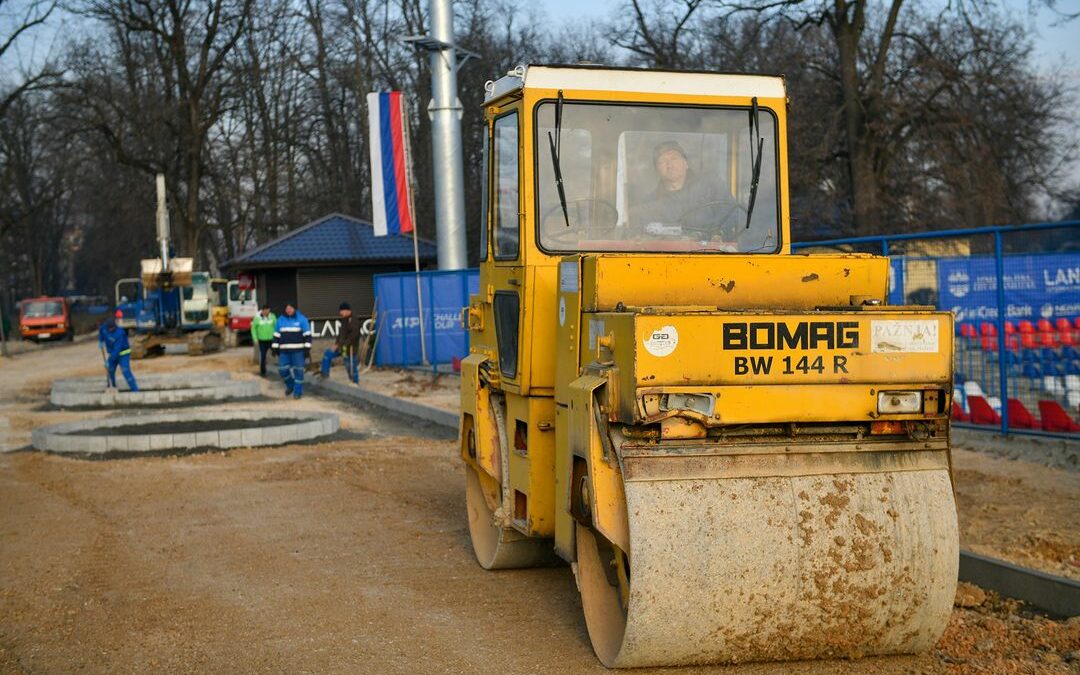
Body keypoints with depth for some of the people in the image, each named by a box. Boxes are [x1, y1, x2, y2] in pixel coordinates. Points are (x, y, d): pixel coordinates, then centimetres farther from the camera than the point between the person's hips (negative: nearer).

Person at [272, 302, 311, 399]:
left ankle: (298, 391, 7)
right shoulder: (280, 320, 9)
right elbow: (276, 335, 14)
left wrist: (307, 349, -10)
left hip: (298, 350, -3)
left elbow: (307, 335, -3)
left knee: (298, 370, -2)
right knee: (282, 370, -1)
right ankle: (290, 385, 25)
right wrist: (275, 348, 8)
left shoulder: (301, 319, -1)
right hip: (284, 351, 3)